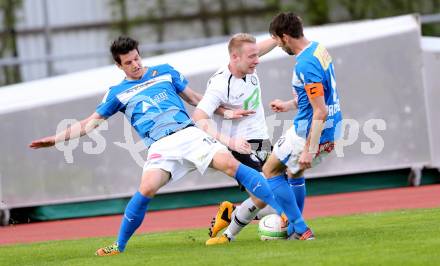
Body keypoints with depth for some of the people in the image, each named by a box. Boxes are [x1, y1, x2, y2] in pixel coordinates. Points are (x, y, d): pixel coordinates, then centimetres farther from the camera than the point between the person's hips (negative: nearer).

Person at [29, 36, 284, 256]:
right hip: (161, 145, -1)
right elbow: (90, 123, 17)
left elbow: (194, 98, 24)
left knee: (230, 164, -20)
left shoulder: (165, 72, 16)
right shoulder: (118, 93, 14)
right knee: (146, 189, -25)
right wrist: (56, 138, 10)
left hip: (189, 133, 1)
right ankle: (119, 246, -6)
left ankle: (281, 210, -16)